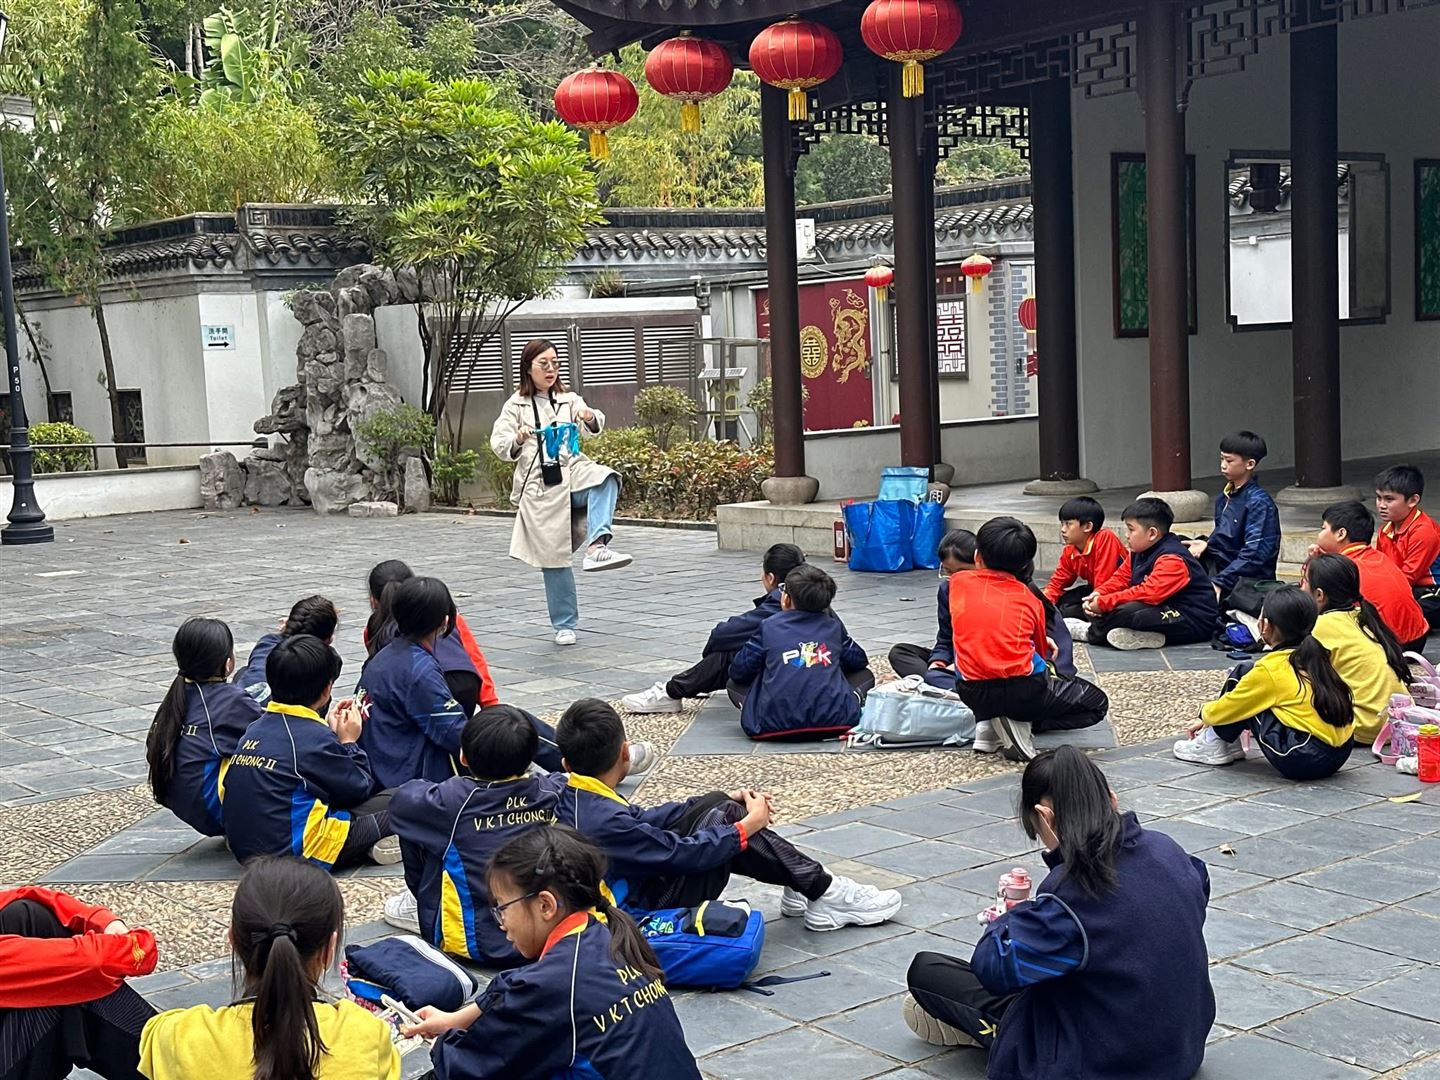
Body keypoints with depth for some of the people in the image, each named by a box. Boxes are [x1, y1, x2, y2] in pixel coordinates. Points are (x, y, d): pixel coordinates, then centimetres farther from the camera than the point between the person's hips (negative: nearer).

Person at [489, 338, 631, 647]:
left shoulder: (569, 400, 13)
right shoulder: (516, 405, 7)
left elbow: (593, 428, -3)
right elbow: (499, 445, 0)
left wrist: (590, 417, -27)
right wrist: (519, 439, -22)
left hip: (573, 473, 1)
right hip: (541, 487, -1)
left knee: (606, 479, -32)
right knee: (553, 556, 1)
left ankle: (597, 545, -47)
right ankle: (564, 625, 14)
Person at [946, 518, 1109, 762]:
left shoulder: (958, 583, 9)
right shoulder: (1030, 597, 6)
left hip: (972, 694, 4)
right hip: (1022, 692, -4)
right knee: (1097, 703, 15)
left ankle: (987, 723, 8)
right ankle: (1020, 724, -3)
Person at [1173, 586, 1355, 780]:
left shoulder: (1270, 669, -9)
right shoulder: (1314, 657, 12)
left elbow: (1222, 711, 4)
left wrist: (1205, 713, 28)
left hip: (1302, 762, -8)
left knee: (1242, 673, 5)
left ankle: (1216, 744, 16)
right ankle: (1229, 745, 23)